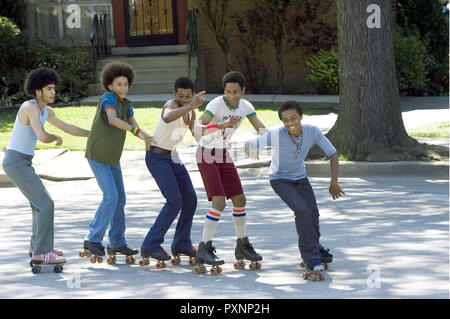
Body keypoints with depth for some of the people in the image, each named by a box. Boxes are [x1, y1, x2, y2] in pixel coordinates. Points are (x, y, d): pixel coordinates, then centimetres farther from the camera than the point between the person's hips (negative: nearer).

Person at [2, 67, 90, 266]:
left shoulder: (45, 111, 12)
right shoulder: (30, 107, -20)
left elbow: (68, 128, 22)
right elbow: (42, 137, -28)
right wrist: (57, 138, -5)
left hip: (20, 163, 10)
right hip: (15, 164, -10)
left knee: (41, 202, 22)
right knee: (46, 205, -10)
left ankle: (38, 246, 34)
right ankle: (41, 254, -9)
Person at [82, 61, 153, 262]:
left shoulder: (126, 104, 9)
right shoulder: (108, 97, -17)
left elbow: (135, 127, -2)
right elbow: (113, 120, -36)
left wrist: (146, 140, -25)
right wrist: (138, 131, -45)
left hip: (111, 157, 9)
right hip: (96, 155, -9)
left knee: (120, 198, 8)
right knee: (111, 197, -16)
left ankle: (116, 243, 16)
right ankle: (93, 240, -8)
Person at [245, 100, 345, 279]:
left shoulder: (312, 132, -22)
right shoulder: (276, 135, -31)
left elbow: (332, 153, -13)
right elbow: (250, 145, -31)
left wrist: (334, 181, -20)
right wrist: (251, 149, -56)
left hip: (300, 177, 4)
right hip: (280, 179, -4)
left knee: (313, 212, 5)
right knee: (302, 210, -21)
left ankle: (313, 246, 36)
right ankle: (310, 255, -7)